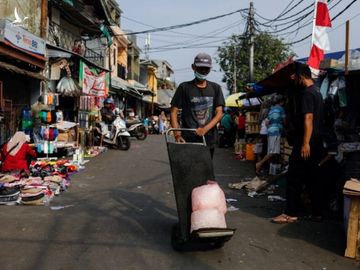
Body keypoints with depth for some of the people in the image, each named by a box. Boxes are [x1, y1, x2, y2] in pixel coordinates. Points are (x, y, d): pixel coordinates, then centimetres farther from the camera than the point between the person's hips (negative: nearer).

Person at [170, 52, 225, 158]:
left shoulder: (215, 88, 9)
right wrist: (177, 134, -14)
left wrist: (205, 129, -14)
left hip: (208, 141, 3)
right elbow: (173, 112, -1)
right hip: (188, 140, -3)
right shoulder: (184, 87, 1)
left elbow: (219, 113, 2)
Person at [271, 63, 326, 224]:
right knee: (313, 178, 12)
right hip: (315, 143, 10)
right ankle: (317, 212, 17)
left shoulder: (307, 93, -13)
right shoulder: (316, 92, 18)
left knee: (294, 178, -4)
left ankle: (291, 213, 1)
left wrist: (305, 143, -24)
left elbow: (308, 118, -21)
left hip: (305, 143, -10)